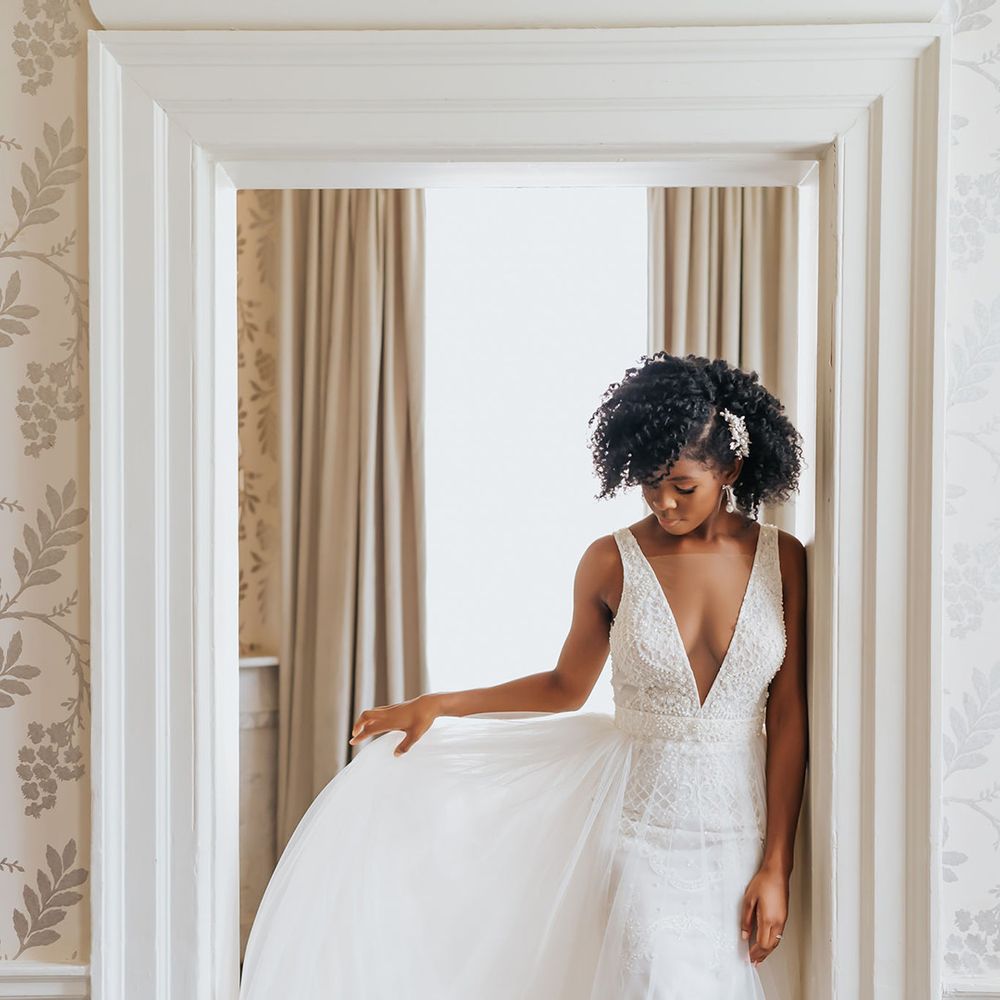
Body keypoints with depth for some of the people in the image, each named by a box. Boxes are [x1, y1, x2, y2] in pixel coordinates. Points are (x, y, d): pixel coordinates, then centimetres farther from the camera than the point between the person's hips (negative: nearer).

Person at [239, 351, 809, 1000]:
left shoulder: (782, 559, -4)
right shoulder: (612, 562, -5)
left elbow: (788, 718, -3)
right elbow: (566, 686, 9)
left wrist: (777, 865, -5)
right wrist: (437, 705, 3)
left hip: (744, 834, 1)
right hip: (645, 830, -1)